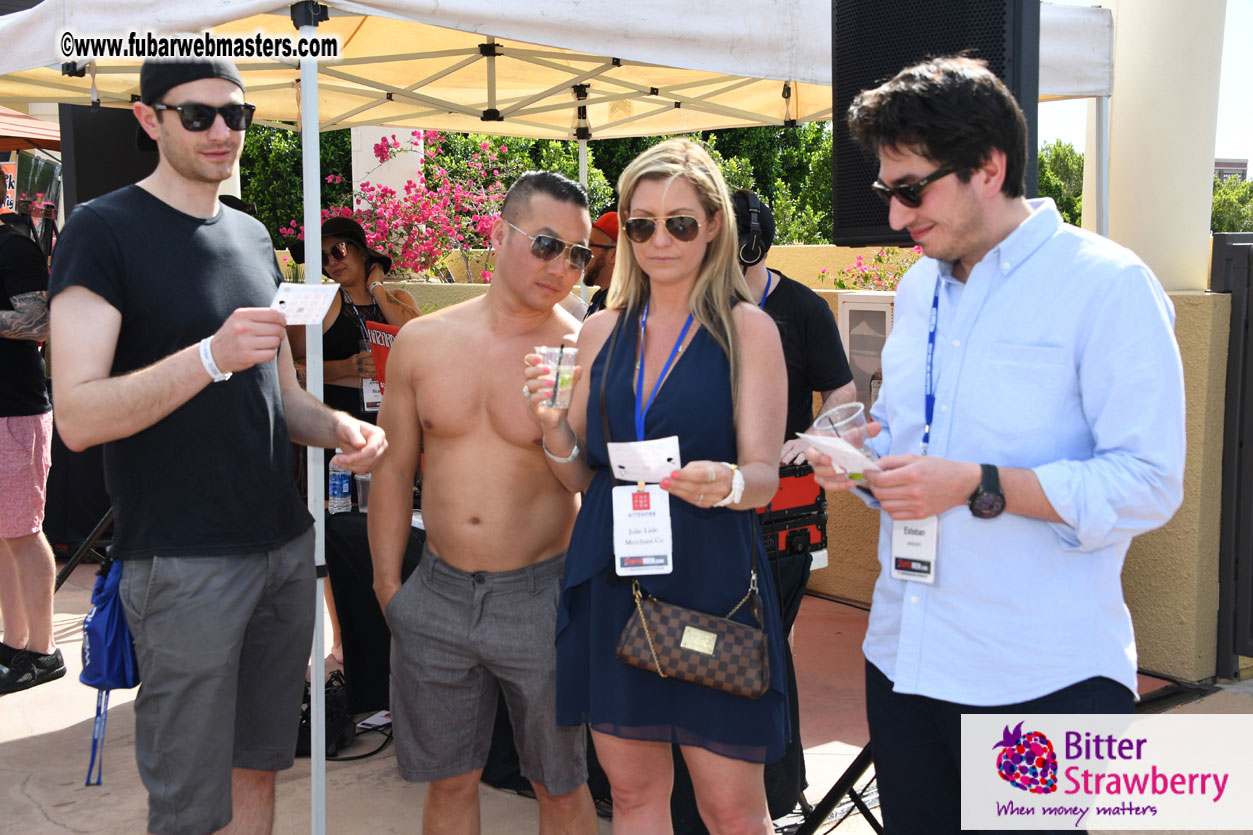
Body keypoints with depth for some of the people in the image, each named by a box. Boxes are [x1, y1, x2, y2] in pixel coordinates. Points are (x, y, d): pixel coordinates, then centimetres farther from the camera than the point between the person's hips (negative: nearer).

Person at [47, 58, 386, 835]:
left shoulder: (253, 236, 13)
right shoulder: (104, 230, -8)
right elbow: (78, 416, -17)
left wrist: (339, 427, -3)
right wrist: (211, 357, -29)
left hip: (286, 543, 6)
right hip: (184, 562, -6)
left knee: (259, 768, 16)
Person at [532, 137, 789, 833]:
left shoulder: (748, 329, -2)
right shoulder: (602, 331, 10)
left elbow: (763, 476, -7)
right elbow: (581, 474, 14)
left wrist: (725, 484, -30)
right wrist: (555, 428, -7)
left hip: (712, 578, -4)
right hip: (611, 576, 4)